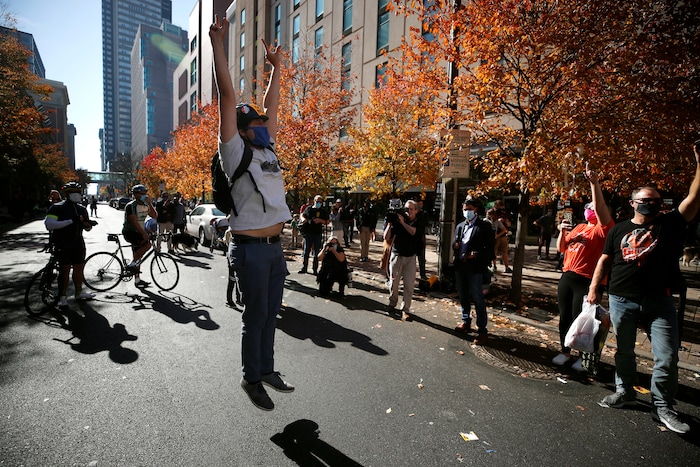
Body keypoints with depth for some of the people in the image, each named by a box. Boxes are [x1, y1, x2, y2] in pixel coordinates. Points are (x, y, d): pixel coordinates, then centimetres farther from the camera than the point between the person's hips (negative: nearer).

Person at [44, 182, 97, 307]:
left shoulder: (82, 209, 13)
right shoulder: (57, 207, -7)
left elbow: (88, 228, 19)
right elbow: (49, 224, -21)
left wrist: (86, 223, -5)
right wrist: (70, 221, -26)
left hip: (78, 244, 6)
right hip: (63, 245, -6)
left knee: (79, 269, 13)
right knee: (65, 271, 1)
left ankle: (79, 292, 26)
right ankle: (62, 296, 13)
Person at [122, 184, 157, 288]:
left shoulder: (145, 205, 7)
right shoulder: (130, 206, -15)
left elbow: (155, 216, -5)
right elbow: (134, 222, -25)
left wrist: (150, 203, -13)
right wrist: (144, 234, -34)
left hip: (138, 233, 8)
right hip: (129, 232, -8)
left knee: (138, 255, 10)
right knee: (147, 244, -29)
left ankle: (137, 280, 16)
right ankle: (131, 265, -16)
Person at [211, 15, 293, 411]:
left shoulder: (268, 152, 15)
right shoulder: (235, 153, -3)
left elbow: (272, 105, 23)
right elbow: (228, 97, -8)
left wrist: (276, 66, 30)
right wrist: (218, 44, -7)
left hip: (275, 247, 7)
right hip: (251, 249, -7)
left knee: (270, 314, 15)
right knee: (255, 317, 4)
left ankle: (267, 370, 31)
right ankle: (252, 380, 23)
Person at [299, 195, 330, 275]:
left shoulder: (324, 211, 4)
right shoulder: (309, 208, 7)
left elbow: (327, 222, 4)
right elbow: (302, 215, 22)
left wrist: (320, 220, -13)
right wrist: (303, 219, -1)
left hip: (318, 233, -1)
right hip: (308, 232, 1)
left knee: (316, 253, 5)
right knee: (306, 251, 6)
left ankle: (315, 270, 14)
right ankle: (304, 268, 18)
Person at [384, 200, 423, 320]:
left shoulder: (419, 223, 3)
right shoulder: (397, 221, -4)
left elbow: (413, 232, -20)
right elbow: (386, 238, -8)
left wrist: (403, 222, -27)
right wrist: (389, 224, -18)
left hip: (411, 257, 2)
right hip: (397, 255, -1)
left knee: (409, 285, -1)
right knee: (394, 282, 5)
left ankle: (405, 310, 8)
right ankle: (392, 306, 23)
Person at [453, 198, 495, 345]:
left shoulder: (484, 226, -5)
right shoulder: (460, 226, 14)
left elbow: (490, 247, -9)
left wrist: (477, 254, -23)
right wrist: (455, 245, -5)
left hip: (475, 267, -6)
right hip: (460, 266, 6)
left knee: (478, 299, -2)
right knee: (463, 296, 17)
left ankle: (482, 330, 9)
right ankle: (465, 322, 33)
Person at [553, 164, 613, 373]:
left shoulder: (604, 228, -6)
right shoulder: (578, 227, 14)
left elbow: (600, 207, -24)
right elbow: (560, 249, 16)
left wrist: (594, 183, -32)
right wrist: (562, 232, -1)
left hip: (587, 280, -7)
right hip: (567, 277, 7)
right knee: (564, 317, 14)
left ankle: (586, 357, 22)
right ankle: (565, 351, 30)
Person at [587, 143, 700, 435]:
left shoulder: (670, 223, 4)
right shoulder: (619, 229, 5)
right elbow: (605, 260, 6)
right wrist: (594, 289, 1)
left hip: (659, 302, 0)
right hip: (621, 300, 1)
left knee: (667, 356, 0)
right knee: (623, 350, 13)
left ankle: (662, 406, 17)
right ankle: (625, 392, 31)